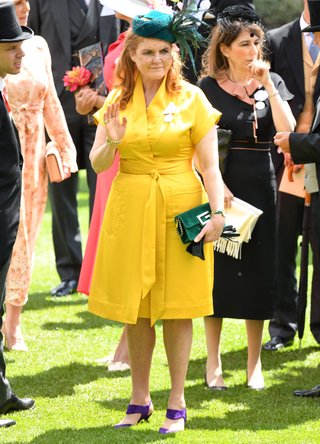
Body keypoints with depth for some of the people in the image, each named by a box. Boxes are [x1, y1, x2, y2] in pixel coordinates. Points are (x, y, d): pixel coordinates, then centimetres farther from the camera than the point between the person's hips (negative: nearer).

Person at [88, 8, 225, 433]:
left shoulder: (191, 98, -1)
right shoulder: (118, 100, 7)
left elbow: (209, 163, -5)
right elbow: (97, 164, 6)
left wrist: (218, 211, -17)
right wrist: (113, 141, -15)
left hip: (180, 207, -3)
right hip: (130, 208, 3)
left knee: (177, 308, 1)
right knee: (135, 308, 6)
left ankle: (177, 404, 10)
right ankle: (140, 400, 17)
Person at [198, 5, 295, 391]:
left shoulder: (272, 83, 7)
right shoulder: (208, 87, -1)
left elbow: (287, 130, -8)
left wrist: (267, 86, -13)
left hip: (260, 188, 2)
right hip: (220, 187, -2)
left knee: (258, 273, 4)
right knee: (217, 271, 0)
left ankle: (254, 364, 14)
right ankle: (213, 363, 11)